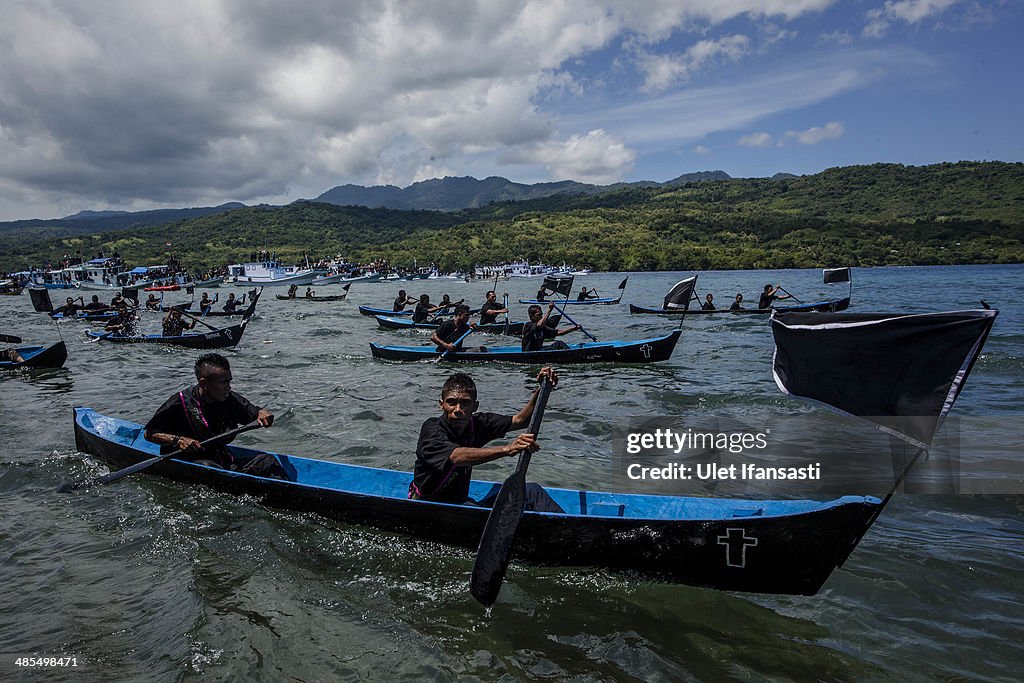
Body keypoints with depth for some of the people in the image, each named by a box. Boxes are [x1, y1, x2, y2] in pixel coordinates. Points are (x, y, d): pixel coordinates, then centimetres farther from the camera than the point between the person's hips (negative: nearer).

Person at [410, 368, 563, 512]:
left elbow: (520, 420, 2)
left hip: (462, 503, 7)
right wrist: (506, 449, -52)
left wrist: (542, 389, -14)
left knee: (531, 491, -9)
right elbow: (456, 457, -40)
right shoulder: (431, 429, -20)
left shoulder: (476, 423, -1)